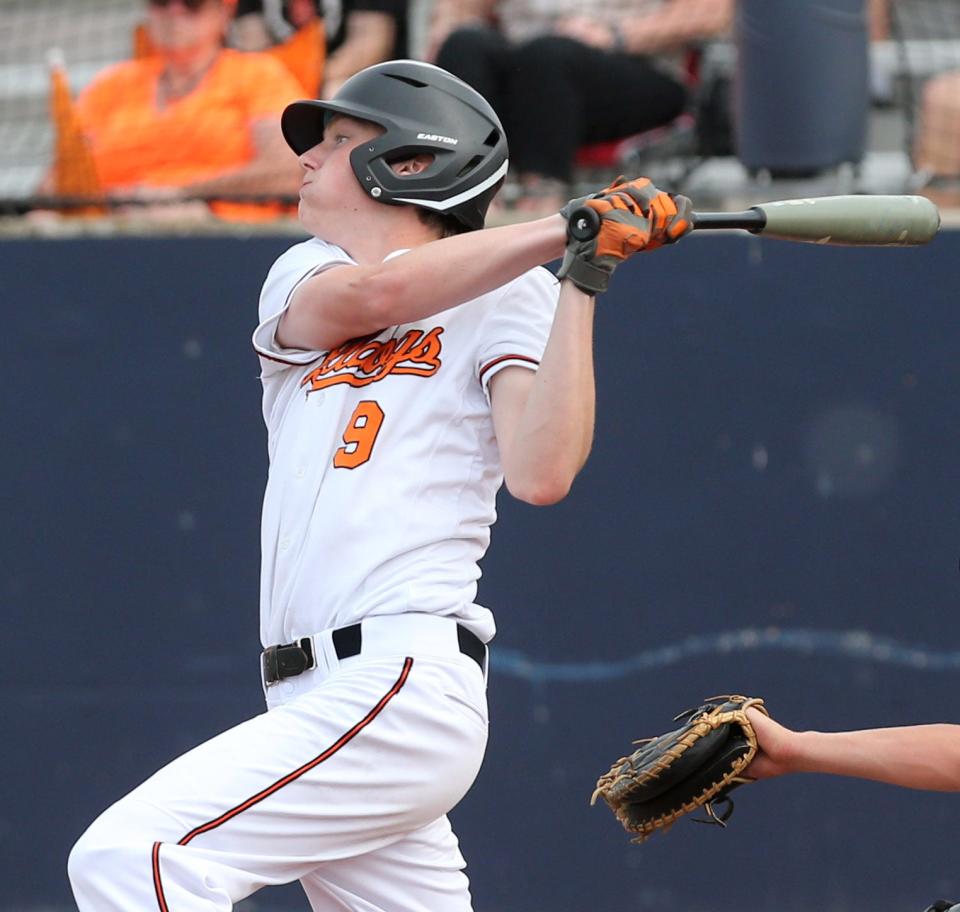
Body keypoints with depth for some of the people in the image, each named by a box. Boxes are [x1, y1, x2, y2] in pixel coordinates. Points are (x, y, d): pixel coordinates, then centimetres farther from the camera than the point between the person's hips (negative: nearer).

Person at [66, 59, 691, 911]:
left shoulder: (505, 299, 3)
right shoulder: (303, 274, 20)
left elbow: (541, 476, -13)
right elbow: (365, 296, -6)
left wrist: (582, 279, -14)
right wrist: (566, 226, -10)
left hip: (404, 690, -7)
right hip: (319, 706, 7)